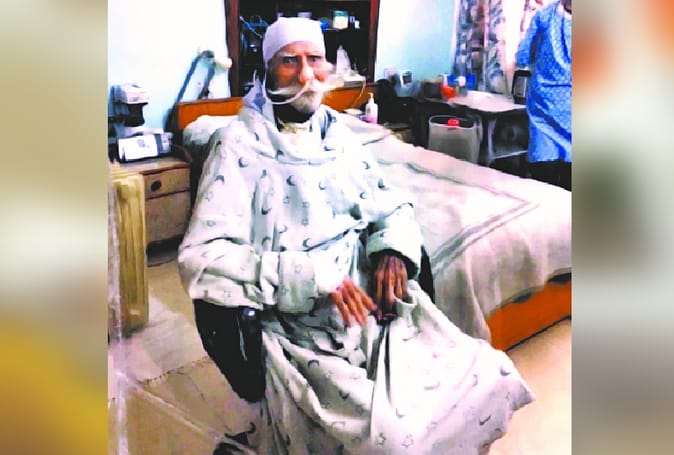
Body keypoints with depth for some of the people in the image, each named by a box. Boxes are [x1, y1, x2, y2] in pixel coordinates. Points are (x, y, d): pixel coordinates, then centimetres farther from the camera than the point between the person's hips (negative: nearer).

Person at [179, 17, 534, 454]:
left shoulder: (338, 134, 12)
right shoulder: (240, 146, -7)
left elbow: (394, 204, 17)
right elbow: (200, 259, -17)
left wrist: (393, 248, -7)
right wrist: (313, 276, -24)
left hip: (376, 301, 6)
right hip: (304, 326, -6)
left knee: (492, 381, -4)